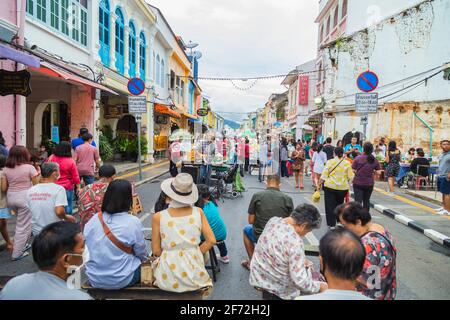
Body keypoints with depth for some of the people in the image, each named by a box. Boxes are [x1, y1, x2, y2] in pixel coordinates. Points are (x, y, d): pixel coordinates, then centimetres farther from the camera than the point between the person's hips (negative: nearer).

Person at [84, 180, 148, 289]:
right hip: (122, 280, -4)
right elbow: (143, 256, -7)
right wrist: (144, 258, 15)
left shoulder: (93, 220, -5)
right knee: (143, 264, 22)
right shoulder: (133, 222, -17)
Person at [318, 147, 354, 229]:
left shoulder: (330, 162, -5)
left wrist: (319, 185, 0)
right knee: (339, 204, 21)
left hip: (330, 186, -2)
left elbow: (324, 176, -8)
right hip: (343, 188, 2)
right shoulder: (347, 163, -1)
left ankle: (331, 224, 5)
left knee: (330, 206, 5)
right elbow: (351, 177, -1)